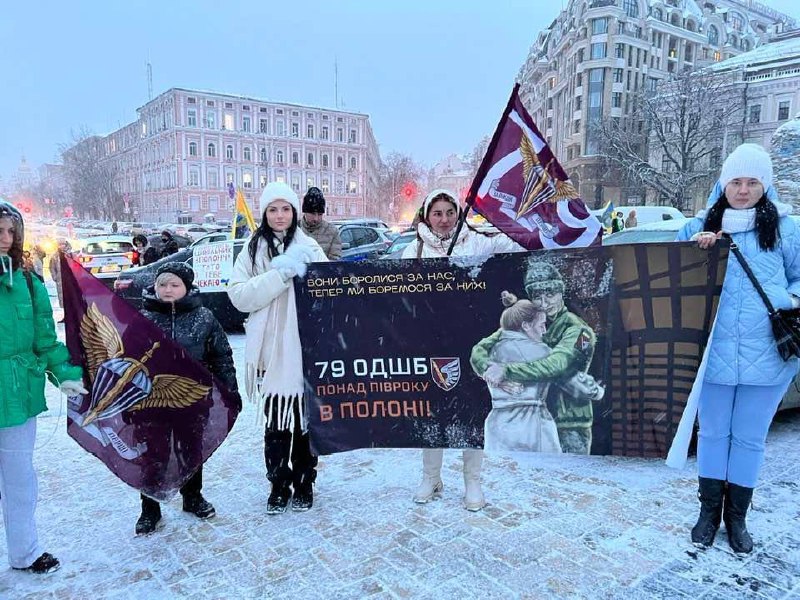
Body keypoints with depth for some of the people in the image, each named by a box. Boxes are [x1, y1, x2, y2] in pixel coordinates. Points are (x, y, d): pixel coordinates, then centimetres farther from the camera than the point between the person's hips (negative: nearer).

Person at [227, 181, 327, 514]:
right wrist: (281, 274, -17)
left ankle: (304, 482, 26)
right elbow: (239, 295, -8)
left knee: (305, 419, 9)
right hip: (270, 349, 1)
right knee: (275, 422, 8)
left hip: (305, 347, 0)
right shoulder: (253, 249, 6)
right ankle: (279, 484, 25)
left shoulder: (309, 247, 4)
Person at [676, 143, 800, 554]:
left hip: (765, 355, 0)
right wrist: (694, 246, -12)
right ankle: (709, 511, 30)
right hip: (715, 352, 1)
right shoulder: (701, 226, 3)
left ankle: (737, 517, 30)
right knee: (713, 433, 13)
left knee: (749, 438, 12)